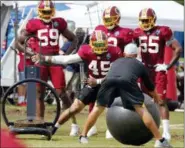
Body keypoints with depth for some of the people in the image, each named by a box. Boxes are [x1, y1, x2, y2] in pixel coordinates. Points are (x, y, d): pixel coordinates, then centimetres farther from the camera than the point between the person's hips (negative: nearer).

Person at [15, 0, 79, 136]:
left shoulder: (59, 23, 4)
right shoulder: (34, 24, 0)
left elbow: (74, 39, 14)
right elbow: (18, 42, 6)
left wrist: (67, 55, 1)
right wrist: (30, 53, -9)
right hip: (40, 61, 0)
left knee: (61, 93, -5)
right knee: (39, 94, 4)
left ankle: (74, 123, 0)